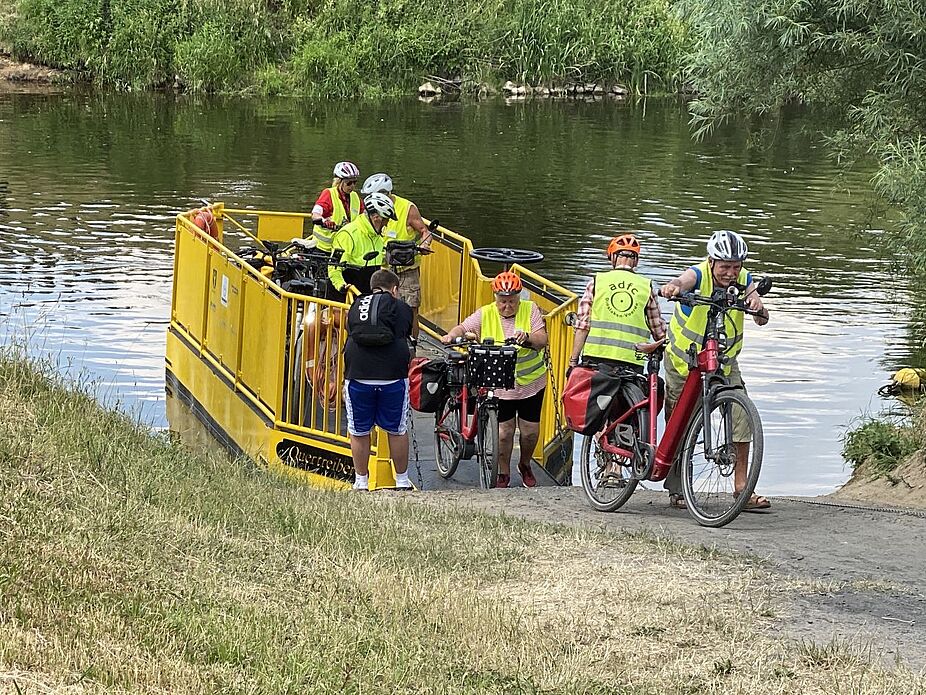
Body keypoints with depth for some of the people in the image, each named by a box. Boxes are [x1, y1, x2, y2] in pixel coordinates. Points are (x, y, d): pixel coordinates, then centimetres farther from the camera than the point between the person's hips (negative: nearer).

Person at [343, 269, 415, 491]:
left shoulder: (356, 306, 17)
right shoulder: (402, 308, 10)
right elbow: (406, 335, 19)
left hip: (358, 377, 1)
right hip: (393, 376, -1)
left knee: (359, 432, 12)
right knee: (397, 431, 12)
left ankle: (361, 482, 16)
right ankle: (402, 481, 20)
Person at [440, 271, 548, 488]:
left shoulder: (530, 310, -4)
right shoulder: (485, 315, -2)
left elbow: (542, 339, -14)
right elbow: (463, 328, -8)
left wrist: (527, 338, -35)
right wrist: (452, 336, -31)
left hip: (531, 383, 0)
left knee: (530, 431, 7)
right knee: (504, 431, -1)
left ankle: (525, 466, 35)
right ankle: (503, 473, 20)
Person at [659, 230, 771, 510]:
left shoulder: (743, 281, -11)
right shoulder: (699, 275, -21)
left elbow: (762, 319, -22)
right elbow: (684, 280, -45)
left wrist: (757, 306, -46)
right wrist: (673, 286, -68)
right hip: (684, 362, -3)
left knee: (740, 415, -13)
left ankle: (741, 487, -10)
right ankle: (676, 489, 19)